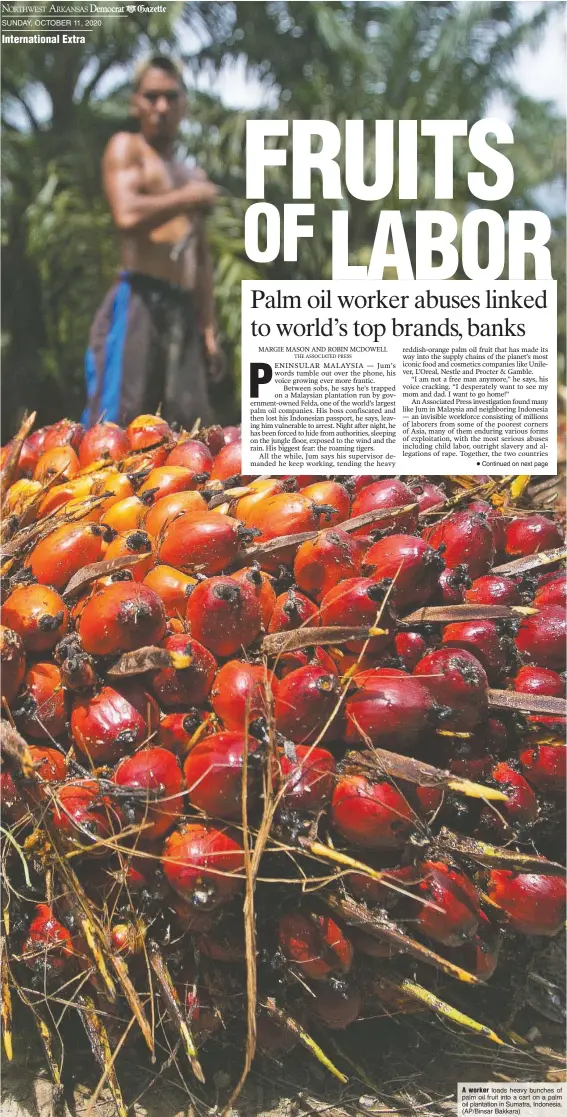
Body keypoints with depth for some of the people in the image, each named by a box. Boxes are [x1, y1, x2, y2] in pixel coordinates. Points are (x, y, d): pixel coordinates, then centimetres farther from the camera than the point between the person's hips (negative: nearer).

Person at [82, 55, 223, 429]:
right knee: (113, 423, -13)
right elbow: (128, 216, -16)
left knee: (187, 429, 2)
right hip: (138, 303, -7)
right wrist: (189, 198, -4)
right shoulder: (126, 147, 4)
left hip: (184, 312, 7)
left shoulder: (195, 176, 24)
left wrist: (209, 328, 17)